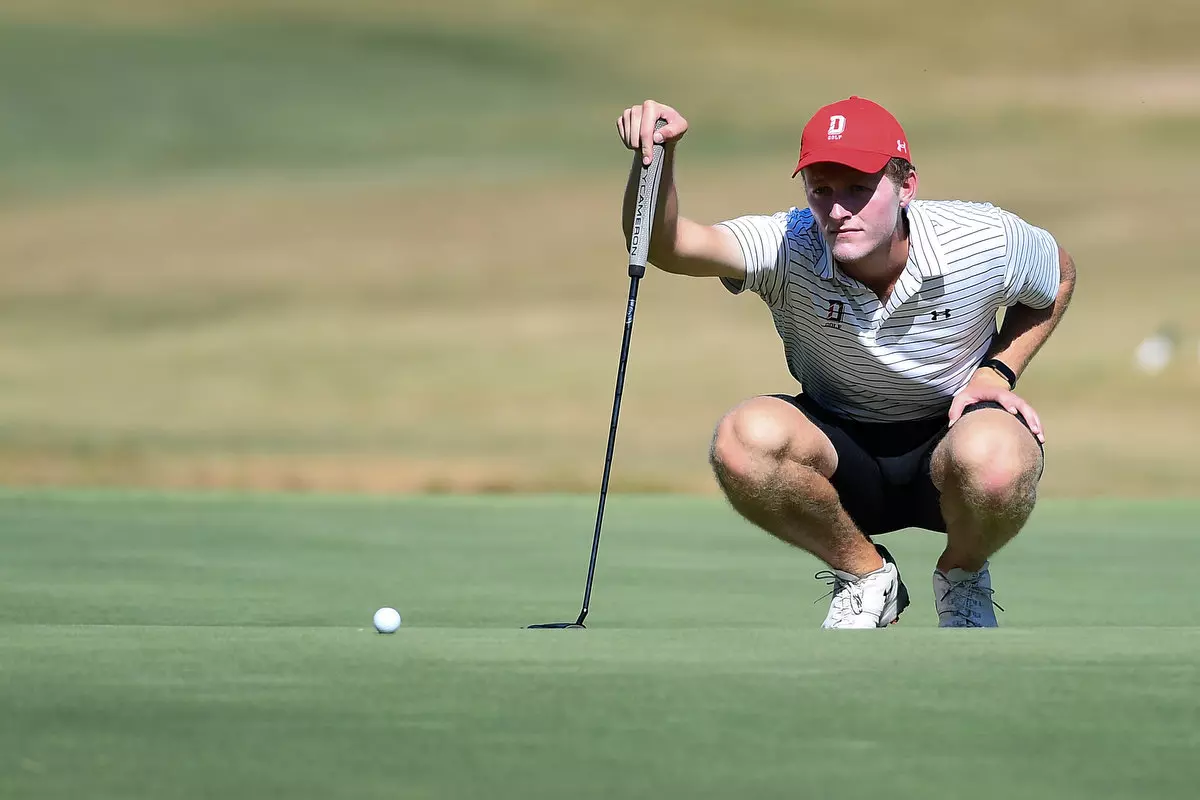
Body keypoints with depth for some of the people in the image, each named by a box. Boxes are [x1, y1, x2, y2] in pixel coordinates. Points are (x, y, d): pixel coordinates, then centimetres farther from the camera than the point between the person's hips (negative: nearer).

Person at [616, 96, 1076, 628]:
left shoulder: (983, 241, -18)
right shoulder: (787, 249, -21)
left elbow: (1059, 277, 6)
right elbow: (664, 245, -38)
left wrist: (997, 370, -8)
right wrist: (658, 155, -57)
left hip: (950, 437, -1)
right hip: (842, 454, 1)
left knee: (995, 459, -39)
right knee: (744, 439, -33)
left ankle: (963, 575, -1)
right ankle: (864, 574, -4)